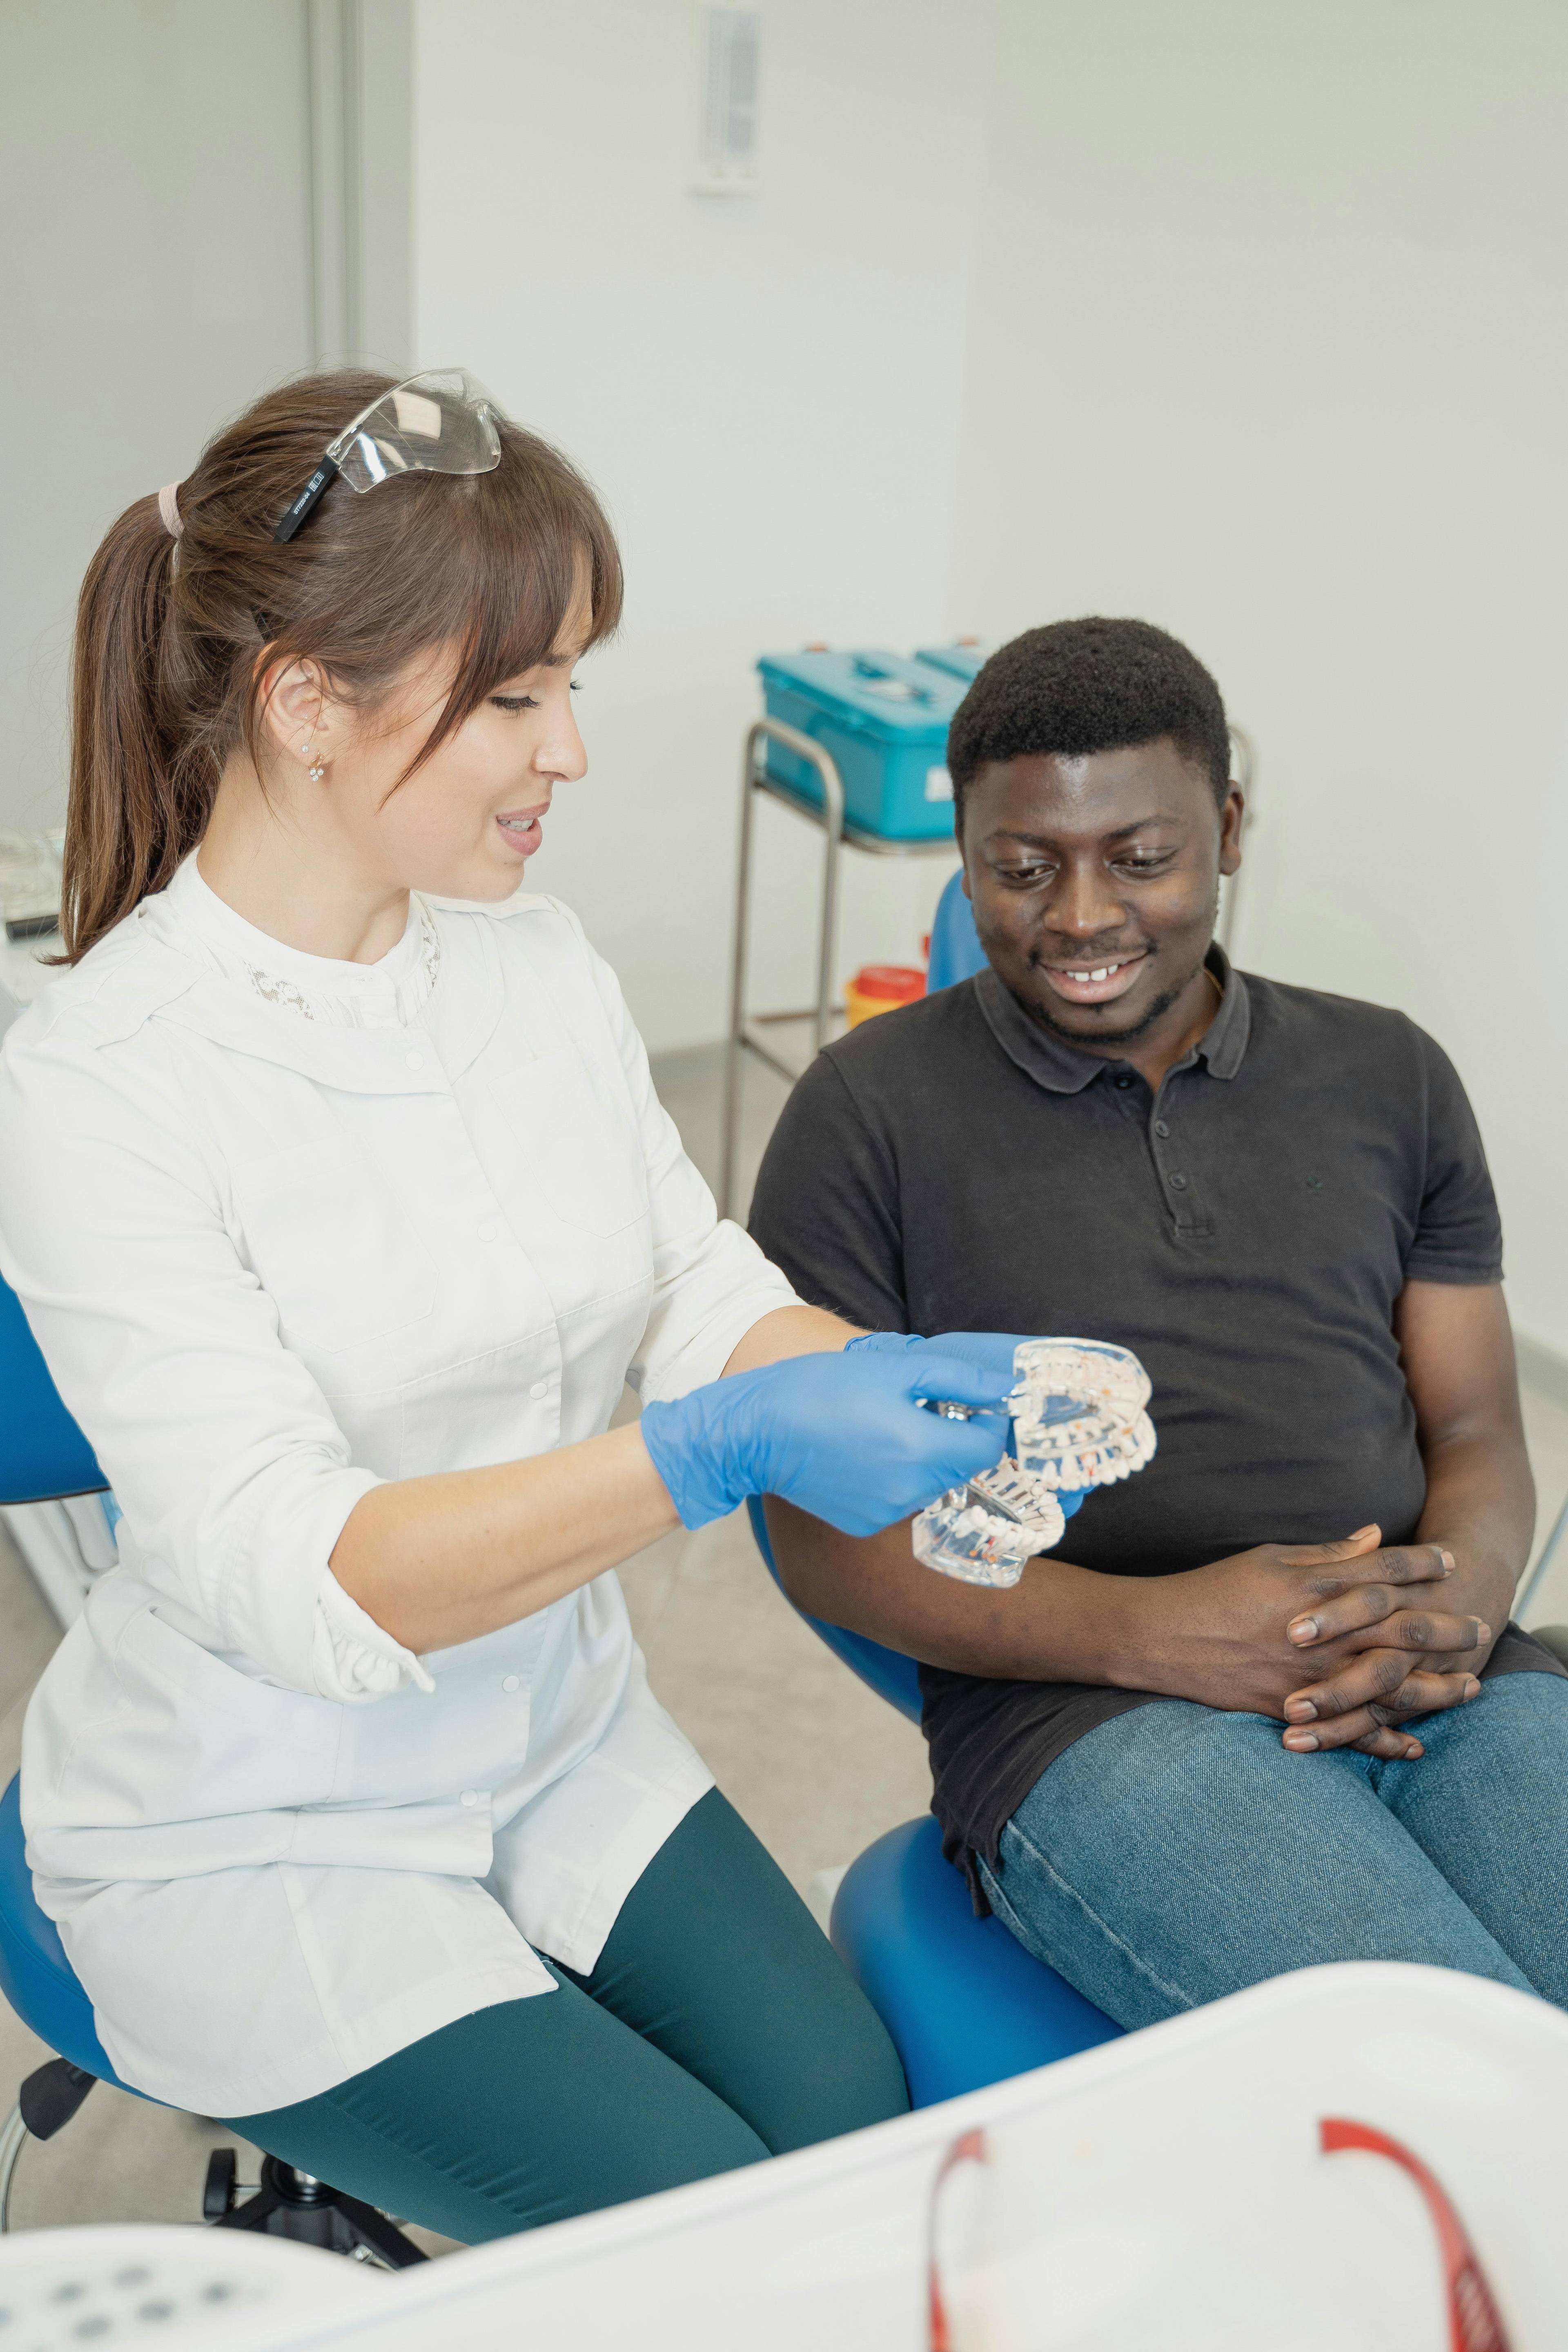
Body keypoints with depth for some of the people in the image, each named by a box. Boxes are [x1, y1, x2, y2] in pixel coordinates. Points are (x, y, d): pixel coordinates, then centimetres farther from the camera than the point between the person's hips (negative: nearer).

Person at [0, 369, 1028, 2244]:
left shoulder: (543, 970, -2)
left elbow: (711, 1299, 1)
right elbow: (300, 1579, -26)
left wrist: (901, 1392, -21)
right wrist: (723, 1452, -37)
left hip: (562, 1752, 5)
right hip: (255, 1841, -5)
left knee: (874, 2140, -7)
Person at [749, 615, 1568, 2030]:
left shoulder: (1388, 1078, 17)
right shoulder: (871, 1111, 6)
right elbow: (824, 1532, 1)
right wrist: (1152, 1632, -14)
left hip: (1442, 1693, 4)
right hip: (1086, 1718, -3)